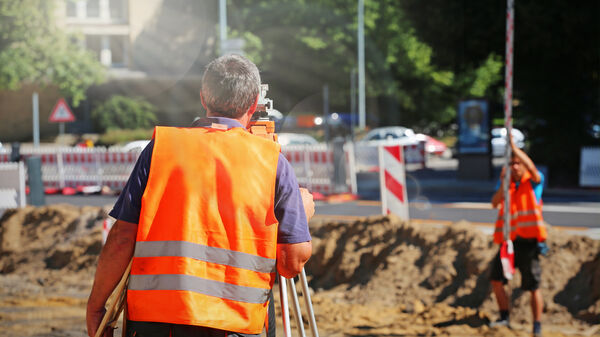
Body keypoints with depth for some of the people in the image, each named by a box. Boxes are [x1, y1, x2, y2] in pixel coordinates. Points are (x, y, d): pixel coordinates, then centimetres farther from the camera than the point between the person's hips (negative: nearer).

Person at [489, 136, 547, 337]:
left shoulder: (534, 182, -1)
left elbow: (531, 168, -24)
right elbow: (495, 203, -1)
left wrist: (514, 147, -25)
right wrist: (503, 183, -14)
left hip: (528, 242, -5)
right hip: (509, 240, 5)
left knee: (533, 287, -3)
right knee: (496, 280, 2)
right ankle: (504, 318, 18)